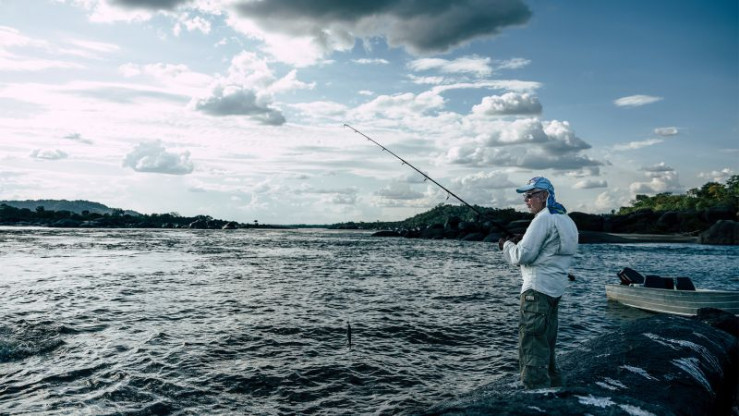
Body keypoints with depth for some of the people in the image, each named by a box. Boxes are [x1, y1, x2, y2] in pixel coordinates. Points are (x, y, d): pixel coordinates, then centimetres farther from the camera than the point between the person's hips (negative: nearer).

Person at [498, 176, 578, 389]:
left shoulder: (543, 218, -13)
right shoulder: (565, 218, 17)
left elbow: (523, 256, -17)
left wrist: (507, 244, 1)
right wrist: (521, 241, 14)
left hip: (538, 288, -10)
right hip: (556, 288, 10)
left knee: (532, 342, -7)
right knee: (546, 342, 19)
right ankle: (553, 383, 29)